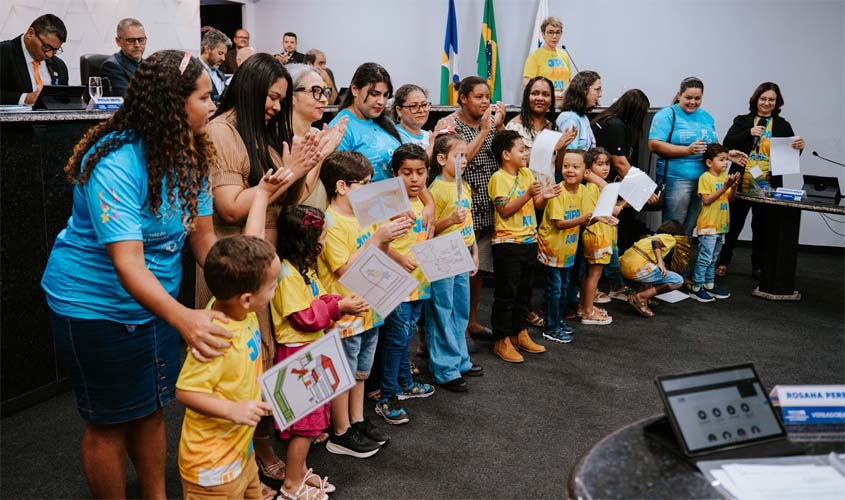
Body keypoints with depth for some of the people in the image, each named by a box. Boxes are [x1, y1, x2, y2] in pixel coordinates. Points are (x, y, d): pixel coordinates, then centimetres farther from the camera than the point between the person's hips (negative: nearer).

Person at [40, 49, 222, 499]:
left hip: (157, 300, 7)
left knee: (151, 408, 19)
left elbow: (204, 238, -3)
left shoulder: (189, 153, -5)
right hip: (96, 306, -7)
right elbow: (128, 264, -38)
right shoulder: (115, 164, -29)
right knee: (110, 423, 9)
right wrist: (183, 318, -53)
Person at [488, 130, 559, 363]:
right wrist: (527, 195, -26)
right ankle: (501, 341, 8)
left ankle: (519, 333, 29)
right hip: (507, 243, -7)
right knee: (506, 293, -1)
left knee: (524, 290, 16)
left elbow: (536, 205, 11)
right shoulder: (499, 178, -12)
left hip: (529, 240, 7)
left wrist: (544, 197, -10)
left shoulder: (527, 173, 9)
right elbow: (504, 211, -18)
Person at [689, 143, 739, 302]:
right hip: (708, 225, -8)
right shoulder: (705, 177, -11)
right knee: (705, 257, -7)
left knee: (713, 258, 15)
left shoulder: (725, 176, 10)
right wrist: (724, 187, -21)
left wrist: (733, 186, -9)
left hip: (721, 225, 8)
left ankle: (709, 285, 24)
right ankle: (696, 288, -1)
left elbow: (731, 198, 10)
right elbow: (706, 200, -18)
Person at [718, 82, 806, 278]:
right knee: (734, 223, 8)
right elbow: (728, 143, -6)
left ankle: (758, 266, 20)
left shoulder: (783, 126, 7)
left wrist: (799, 147, -18)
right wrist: (749, 133, -19)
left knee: (761, 226, 9)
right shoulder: (742, 121, 5)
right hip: (742, 184, -1)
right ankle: (723, 262, 20)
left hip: (767, 186, 1)